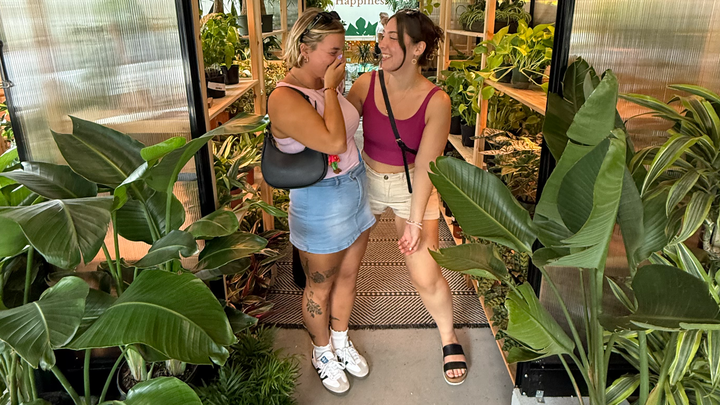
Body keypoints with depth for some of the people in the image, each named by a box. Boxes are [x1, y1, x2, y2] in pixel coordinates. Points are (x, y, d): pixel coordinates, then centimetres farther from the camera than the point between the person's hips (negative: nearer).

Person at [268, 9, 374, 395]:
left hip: (355, 190, 8)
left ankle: (341, 341, 45)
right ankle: (322, 352, 39)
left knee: (347, 275, 22)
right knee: (320, 288, 14)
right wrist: (330, 89, -23)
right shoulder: (284, 99, -23)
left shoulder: (325, 85, 2)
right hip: (321, 206, -8)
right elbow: (333, 140, -32)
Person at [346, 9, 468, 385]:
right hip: (365, 181, 3)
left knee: (426, 277, -4)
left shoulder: (436, 102, -17)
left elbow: (425, 166, -17)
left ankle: (448, 336, 27)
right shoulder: (366, 84, -11)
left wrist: (415, 220, -15)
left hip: (412, 188, -2)